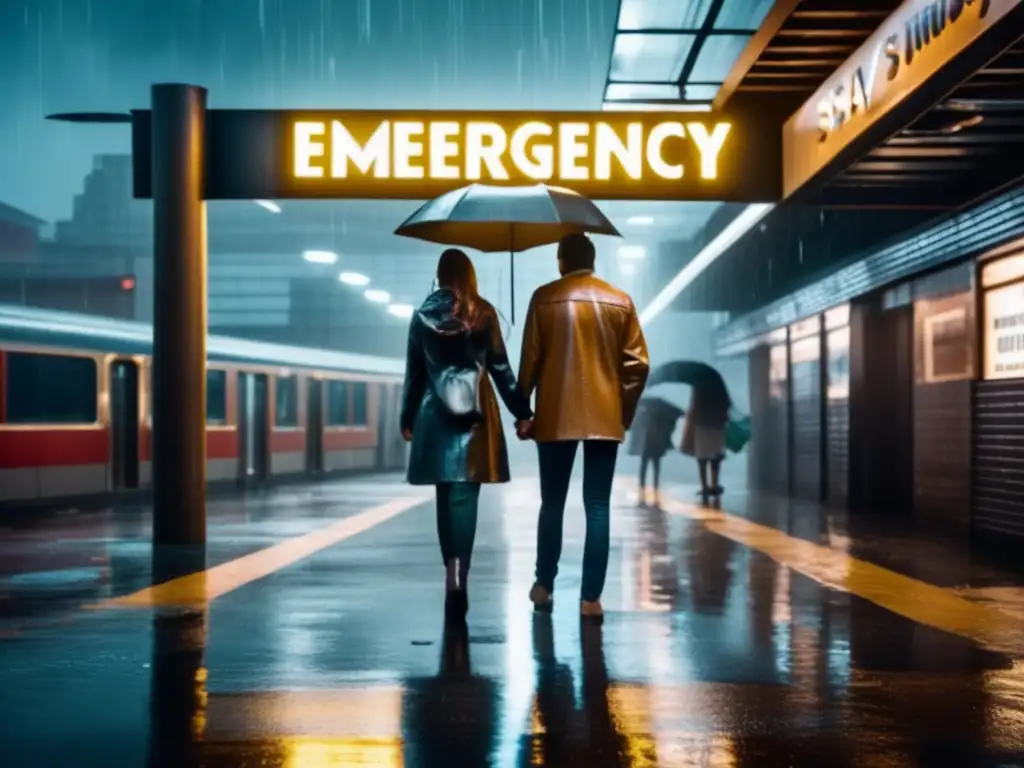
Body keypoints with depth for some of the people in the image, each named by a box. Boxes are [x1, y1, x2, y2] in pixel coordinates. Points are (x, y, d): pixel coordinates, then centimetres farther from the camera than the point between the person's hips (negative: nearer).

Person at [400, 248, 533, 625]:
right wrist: (521, 411, 8)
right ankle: (457, 576, -20)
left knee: (446, 497, 12)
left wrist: (407, 418, 15)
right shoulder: (483, 313, 0)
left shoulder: (423, 314, 3)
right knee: (464, 498, -6)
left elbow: (414, 371, 6)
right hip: (475, 412, -2)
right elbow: (500, 367, 1)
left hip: (435, 414, 2)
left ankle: (453, 576, 17)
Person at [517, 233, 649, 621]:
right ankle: (591, 597, -2)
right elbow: (637, 363, 1)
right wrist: (625, 412, 11)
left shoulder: (544, 298, -1)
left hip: (556, 417, -1)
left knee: (552, 503, 13)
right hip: (605, 418, 1)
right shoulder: (621, 302, 5)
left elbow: (530, 359, -2)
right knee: (598, 509, 2)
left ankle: (544, 585, 18)